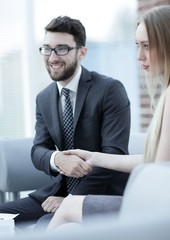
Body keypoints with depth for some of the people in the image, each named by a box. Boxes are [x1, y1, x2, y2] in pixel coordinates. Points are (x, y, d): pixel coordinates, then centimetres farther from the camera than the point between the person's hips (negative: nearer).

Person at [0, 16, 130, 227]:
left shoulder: (110, 89, -10)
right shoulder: (43, 98, 9)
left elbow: (115, 153, -16)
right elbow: (38, 150, 2)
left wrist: (72, 199, -19)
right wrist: (57, 158, -23)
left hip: (102, 195, -6)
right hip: (60, 190, 6)